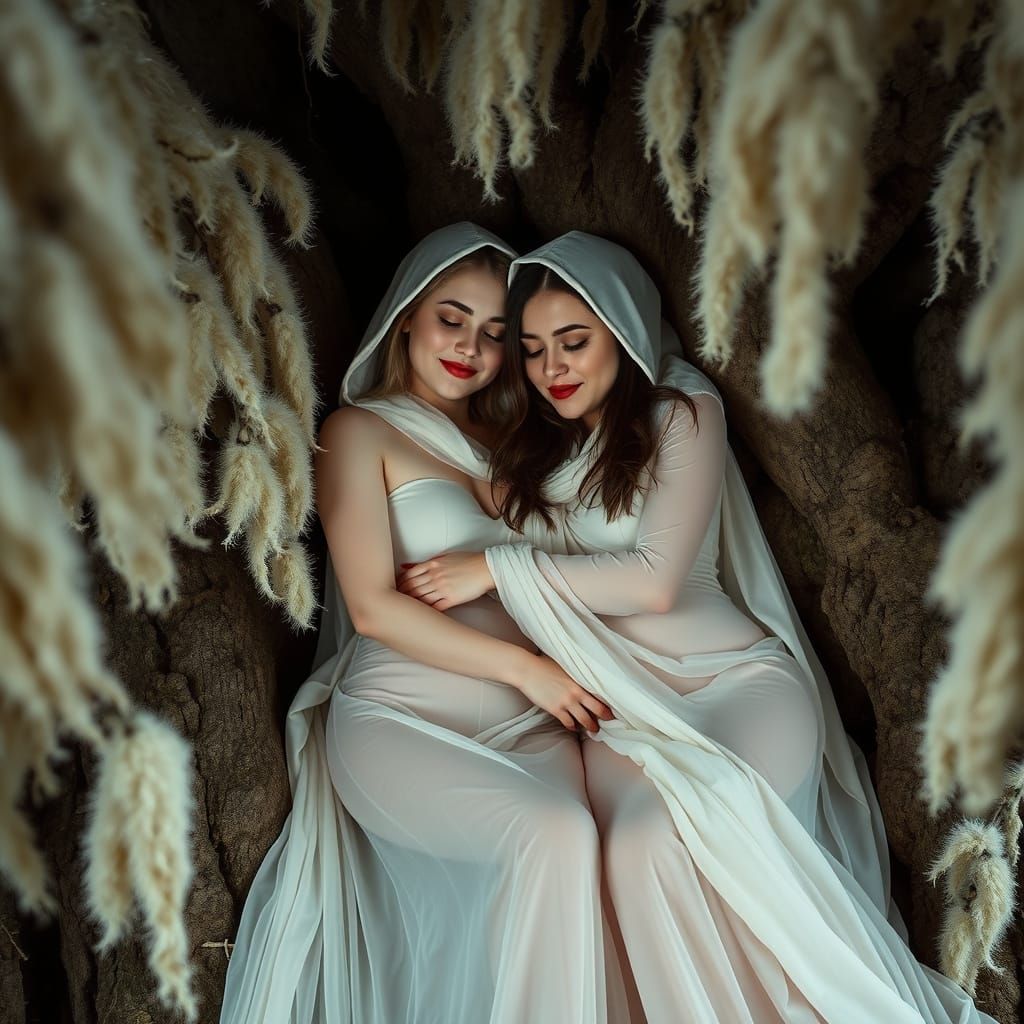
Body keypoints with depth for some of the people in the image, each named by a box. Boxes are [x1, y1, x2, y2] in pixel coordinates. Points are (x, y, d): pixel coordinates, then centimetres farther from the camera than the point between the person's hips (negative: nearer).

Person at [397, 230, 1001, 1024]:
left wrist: (499, 568, -10)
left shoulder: (682, 411, 1)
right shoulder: (533, 450, 18)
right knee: (642, 843, -29)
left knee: (726, 837, -31)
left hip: (735, 677, -3)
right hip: (624, 707, 3)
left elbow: (655, 578, -10)